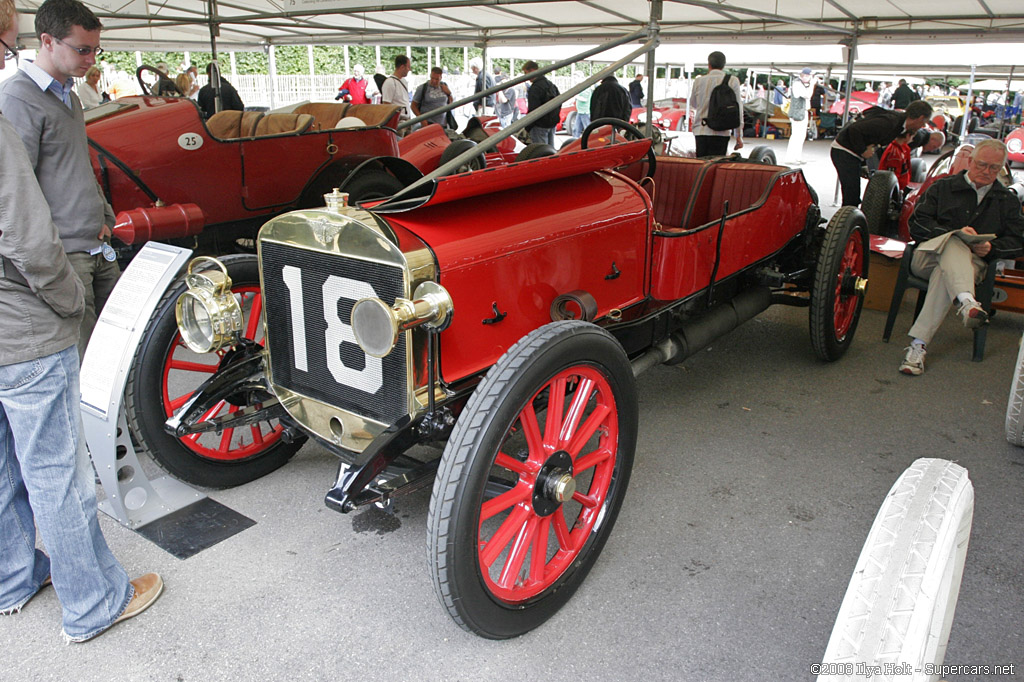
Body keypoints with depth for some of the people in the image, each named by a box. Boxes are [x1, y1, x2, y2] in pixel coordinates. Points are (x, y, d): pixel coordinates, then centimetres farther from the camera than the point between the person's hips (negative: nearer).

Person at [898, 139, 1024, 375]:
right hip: (930, 255, 0)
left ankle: (918, 345, -46)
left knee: (944, 273, -37)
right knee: (953, 243, -36)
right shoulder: (943, 187, 17)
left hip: (972, 262, 0)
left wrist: (991, 248, -10)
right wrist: (956, 233, -11)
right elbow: (917, 224, 3)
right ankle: (966, 301, -62)